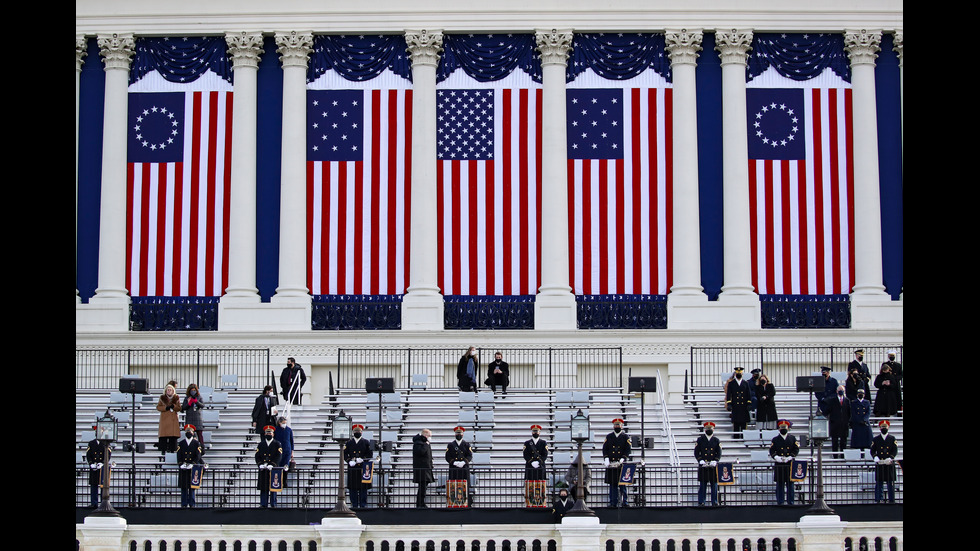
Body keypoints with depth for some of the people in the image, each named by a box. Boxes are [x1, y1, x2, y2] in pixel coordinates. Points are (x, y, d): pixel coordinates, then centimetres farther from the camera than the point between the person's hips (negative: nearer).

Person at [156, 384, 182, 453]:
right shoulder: (162, 398, 10)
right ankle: (163, 450, -5)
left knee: (173, 436, -6)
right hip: (164, 419, -1)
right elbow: (158, 407, 6)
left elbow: (179, 408, 8)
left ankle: (172, 450, -2)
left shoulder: (176, 398, 12)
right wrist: (165, 407, -10)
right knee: (163, 436, -8)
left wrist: (173, 406, -12)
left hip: (173, 418, 1)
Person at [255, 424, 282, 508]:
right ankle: (263, 504, 4)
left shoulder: (277, 444, 5)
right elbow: (257, 456, 8)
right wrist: (260, 464, -9)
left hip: (273, 469, -2)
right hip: (263, 469, 2)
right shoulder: (261, 444, 14)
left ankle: (273, 504, 3)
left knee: (273, 487, -1)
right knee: (263, 487, 1)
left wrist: (272, 465, -18)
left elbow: (278, 456, -6)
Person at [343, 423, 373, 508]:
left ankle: (363, 504, 3)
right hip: (352, 469, 1)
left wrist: (362, 459, -12)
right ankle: (354, 504, 5)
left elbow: (370, 454, 4)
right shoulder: (349, 443, 11)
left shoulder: (366, 442, 8)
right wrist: (349, 461, -11)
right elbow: (344, 454, 7)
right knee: (353, 488, 0)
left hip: (363, 468, -1)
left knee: (363, 487, -2)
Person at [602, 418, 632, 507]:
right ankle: (613, 502, 4)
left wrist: (622, 459, -12)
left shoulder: (625, 437, 7)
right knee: (612, 484, 1)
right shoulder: (608, 437, 13)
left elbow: (628, 450, 1)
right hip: (611, 464, 1)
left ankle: (624, 502, 3)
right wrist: (606, 459, -7)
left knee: (622, 484, -1)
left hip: (621, 464, -1)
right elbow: (605, 449, 8)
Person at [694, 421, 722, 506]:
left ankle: (714, 502, 10)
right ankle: (701, 502, 4)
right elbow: (696, 452, 3)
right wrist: (701, 460, -12)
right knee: (702, 484, -1)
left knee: (714, 484, 3)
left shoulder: (716, 440, 8)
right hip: (703, 466, -1)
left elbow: (719, 453, 5)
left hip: (713, 466, 1)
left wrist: (715, 461, -11)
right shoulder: (700, 439, 5)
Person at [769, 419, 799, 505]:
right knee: (780, 484, 0)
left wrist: (789, 457, -10)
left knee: (790, 483, 2)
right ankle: (780, 501, 5)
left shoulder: (792, 438, 9)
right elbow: (771, 451, 3)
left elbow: (796, 449, 4)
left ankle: (790, 501, 9)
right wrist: (777, 457, -15)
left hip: (790, 464, 1)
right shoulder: (775, 439, 7)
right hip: (779, 464, -1)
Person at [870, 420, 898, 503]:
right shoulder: (876, 439, 9)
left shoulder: (892, 438, 8)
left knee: (891, 483, 0)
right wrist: (876, 457, -14)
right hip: (879, 464, 0)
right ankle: (878, 500, 4)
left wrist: (890, 458, -15)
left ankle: (891, 500, 6)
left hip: (889, 464, 0)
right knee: (879, 482, 0)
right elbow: (872, 451, 6)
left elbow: (895, 451, 1)